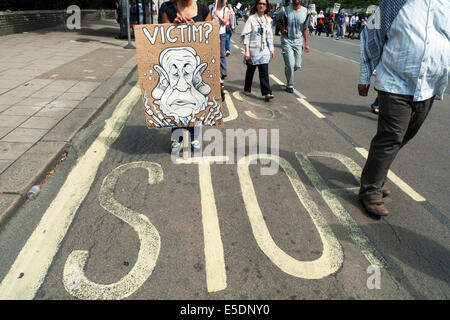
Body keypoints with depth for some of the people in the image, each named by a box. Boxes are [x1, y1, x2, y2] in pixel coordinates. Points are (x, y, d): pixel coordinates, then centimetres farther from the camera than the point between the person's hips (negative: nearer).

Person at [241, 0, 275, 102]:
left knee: (264, 72, -5)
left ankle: (267, 93, -9)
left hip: (264, 50, 3)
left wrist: (271, 49, 12)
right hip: (253, 49, -3)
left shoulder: (268, 20, 9)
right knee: (251, 70, 11)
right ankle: (247, 89, 28)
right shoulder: (251, 19, -5)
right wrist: (247, 51, -15)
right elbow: (246, 36, -8)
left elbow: (269, 36, 15)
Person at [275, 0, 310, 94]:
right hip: (287, 41, -3)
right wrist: (282, 28, -5)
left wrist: (306, 43, 6)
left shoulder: (305, 11, 0)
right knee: (290, 64, -10)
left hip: (298, 41, 3)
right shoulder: (285, 10, -8)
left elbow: (305, 29, 7)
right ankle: (290, 86, 6)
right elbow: (277, 19, 12)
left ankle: (288, 72, 37)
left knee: (297, 65, 4)